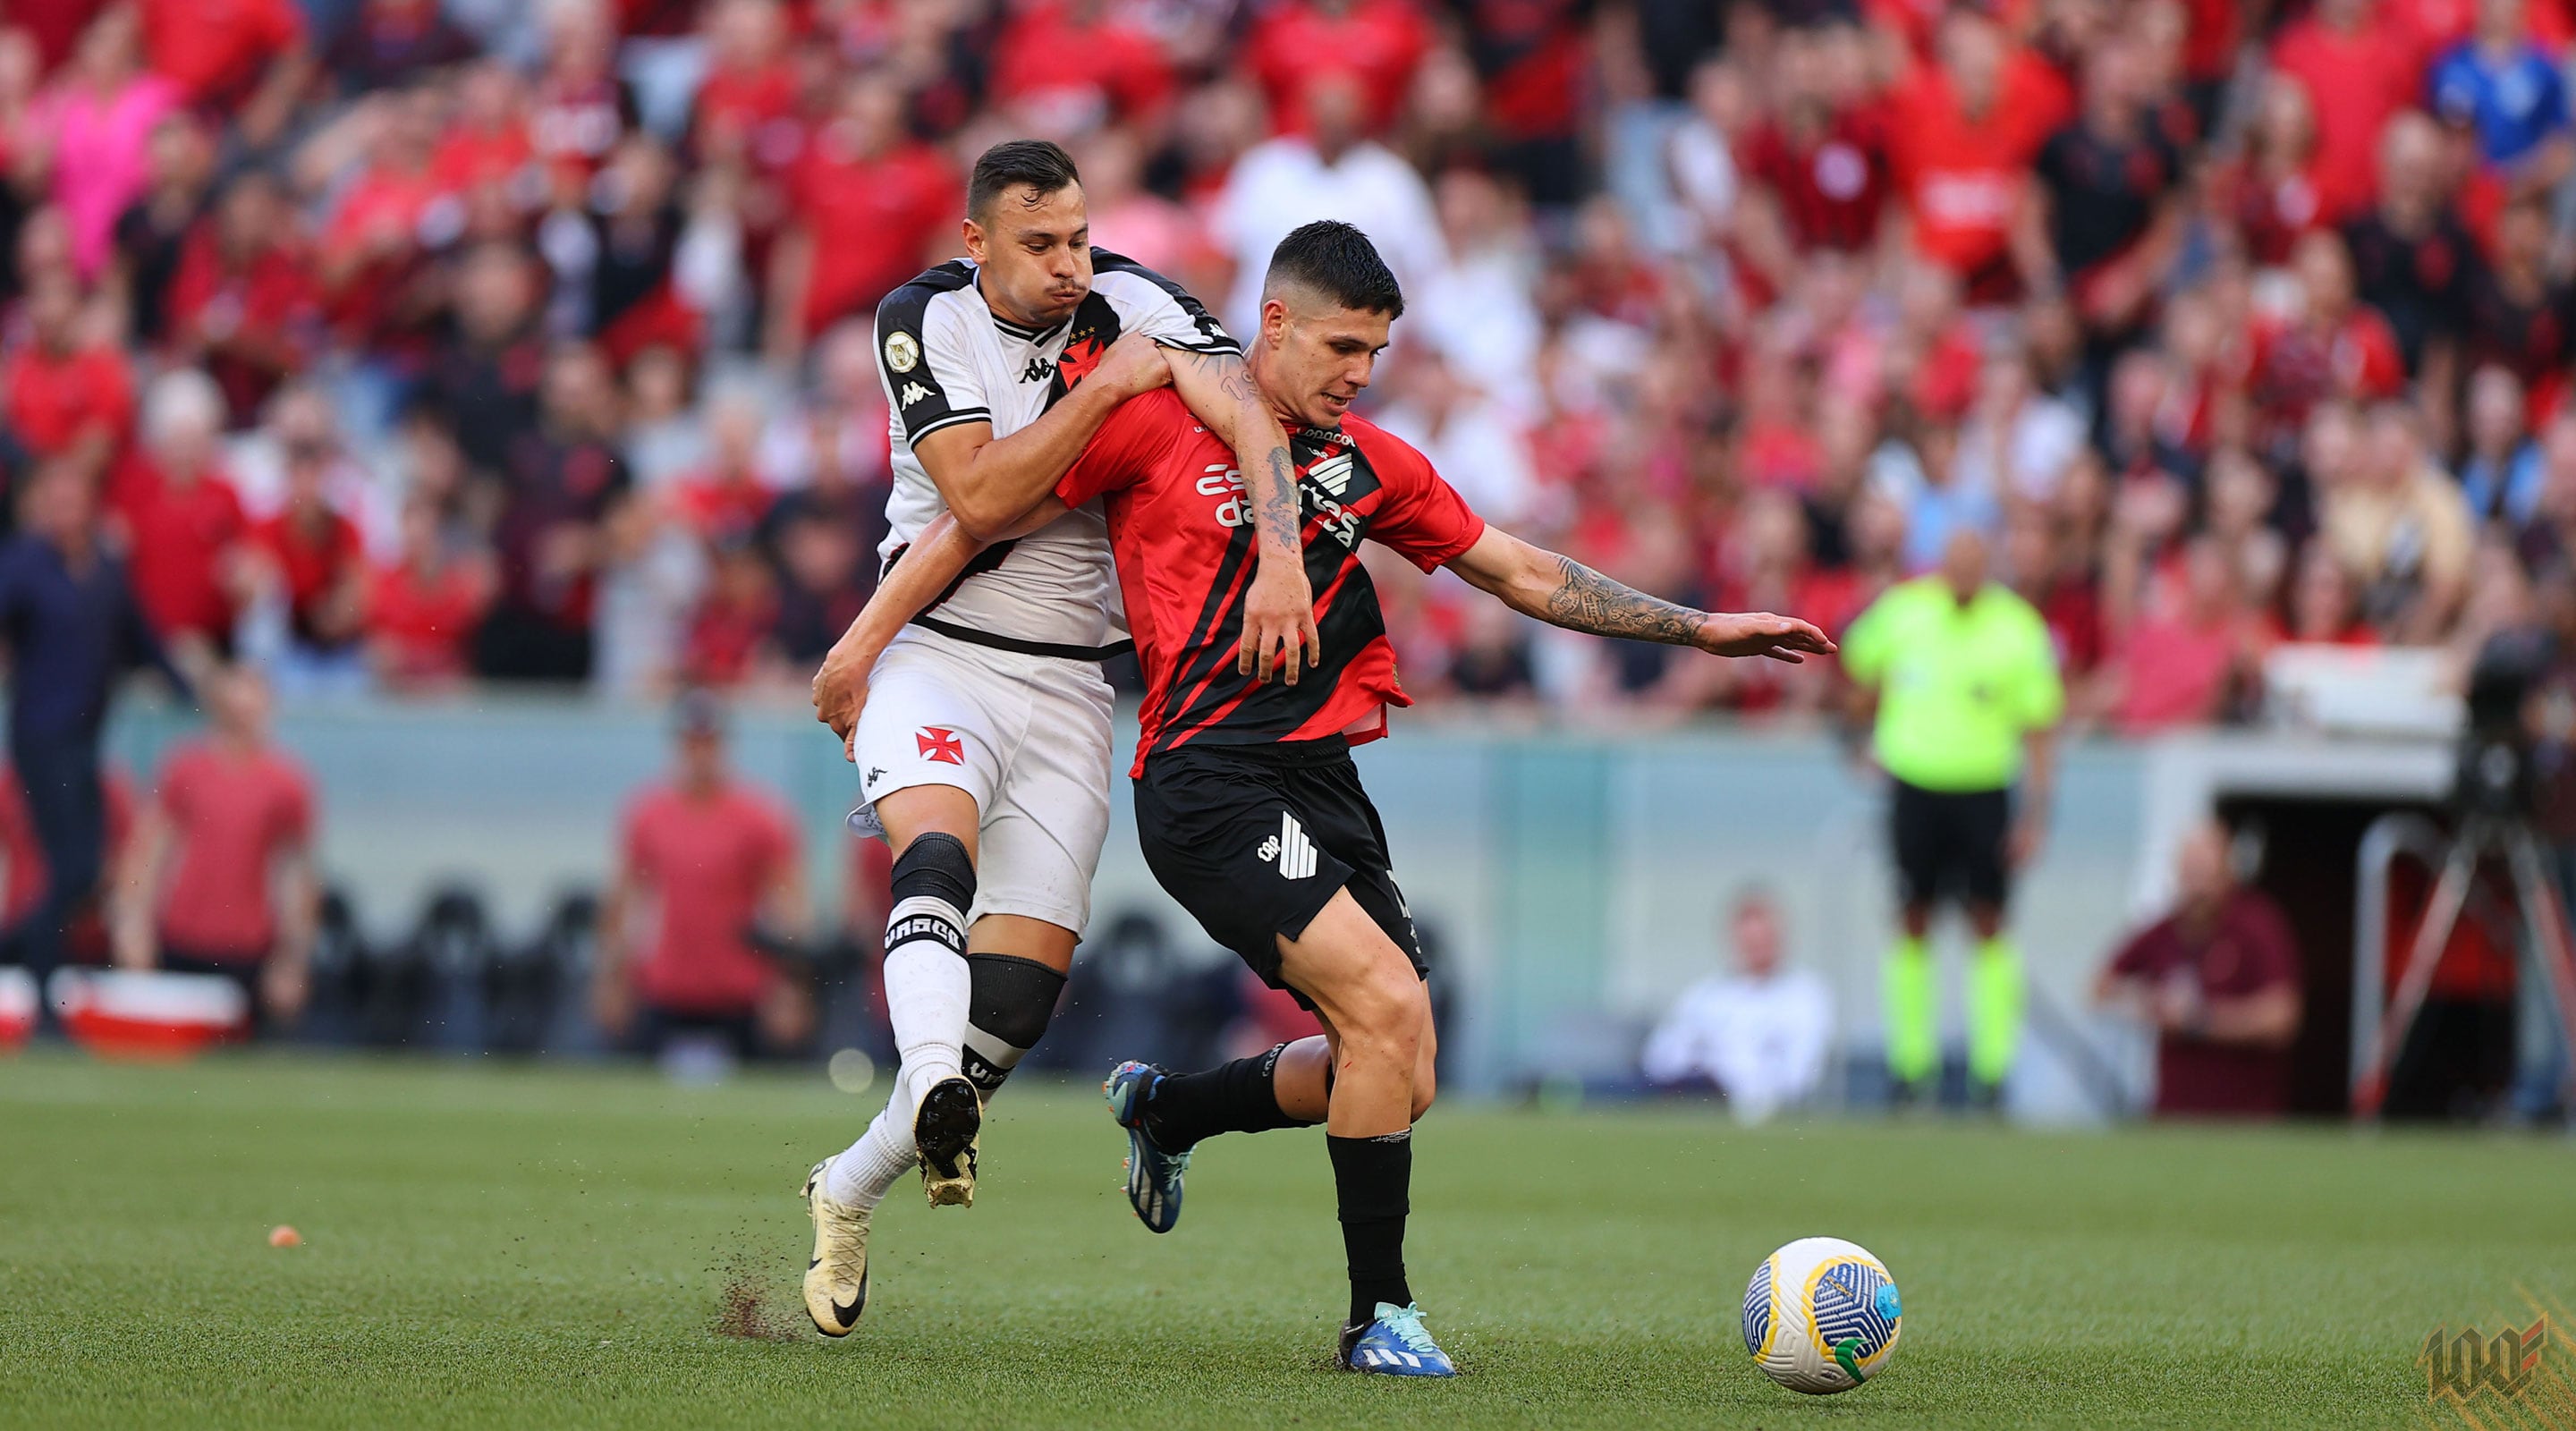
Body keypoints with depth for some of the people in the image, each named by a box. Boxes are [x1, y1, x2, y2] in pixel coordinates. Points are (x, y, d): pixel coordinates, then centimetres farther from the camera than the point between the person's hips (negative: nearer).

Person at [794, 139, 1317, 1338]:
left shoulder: (1127, 304, -6)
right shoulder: (923, 320, -9)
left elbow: (1246, 415, -20)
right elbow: (977, 500, -19)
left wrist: (1281, 562, -37)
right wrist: (1105, 386, -22)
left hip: (1066, 686, 2)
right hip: (933, 658, -2)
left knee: (1024, 986, -5)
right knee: (938, 851, -34)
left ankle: (849, 1191, 11)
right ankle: (936, 1094, -52)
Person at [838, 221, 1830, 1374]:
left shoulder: (1369, 465, 15)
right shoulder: (1155, 422, -2)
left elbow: (1525, 575, 21)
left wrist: (1697, 628, 16)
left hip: (1324, 780, 7)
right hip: (1210, 776, -7)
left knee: (1395, 1070, 5)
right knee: (1388, 1004, -22)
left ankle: (1164, 1109, 32)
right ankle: (1379, 1314, -13)